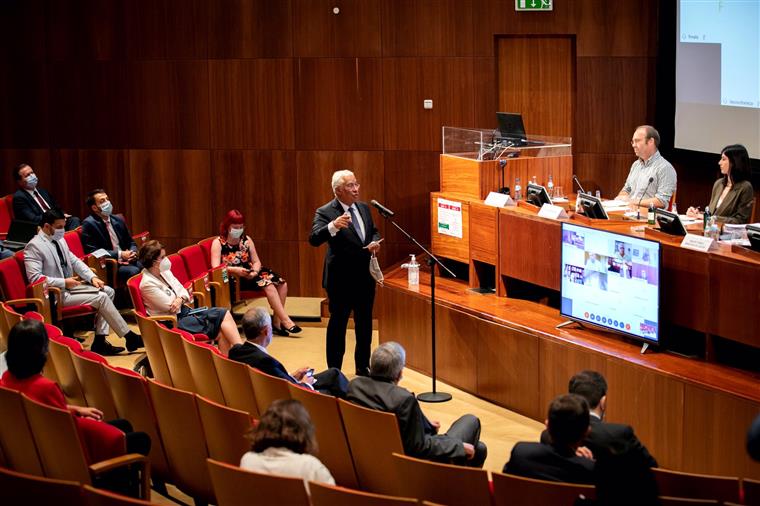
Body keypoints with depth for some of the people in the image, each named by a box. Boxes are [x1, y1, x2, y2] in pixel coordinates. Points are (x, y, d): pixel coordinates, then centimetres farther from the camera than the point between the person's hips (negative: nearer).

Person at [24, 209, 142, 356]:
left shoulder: (59, 240, 10)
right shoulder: (34, 246, -15)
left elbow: (75, 261, 16)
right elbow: (35, 278, -22)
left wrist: (92, 277, 0)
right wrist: (64, 282, -21)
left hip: (69, 285, 9)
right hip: (56, 294, -9)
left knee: (108, 291, -1)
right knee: (101, 298, -18)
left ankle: (100, 342, -7)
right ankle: (130, 338, -8)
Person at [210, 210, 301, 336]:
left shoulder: (246, 240, 12)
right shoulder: (218, 243, -3)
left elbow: (257, 262, 9)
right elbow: (215, 267, -13)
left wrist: (254, 272, -15)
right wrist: (235, 270, -28)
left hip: (249, 275, 6)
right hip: (231, 278, -6)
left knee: (282, 284, -16)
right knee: (268, 284, -28)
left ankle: (277, 323, -14)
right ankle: (286, 321, -28)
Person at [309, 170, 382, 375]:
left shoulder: (363, 208, 6)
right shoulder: (325, 212, -14)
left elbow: (374, 231, 19)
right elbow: (314, 239, -28)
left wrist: (375, 242, -5)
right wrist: (333, 226, -47)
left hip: (365, 277, 6)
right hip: (341, 279, -6)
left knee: (365, 323, 17)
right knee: (338, 324, 4)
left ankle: (363, 368, 31)